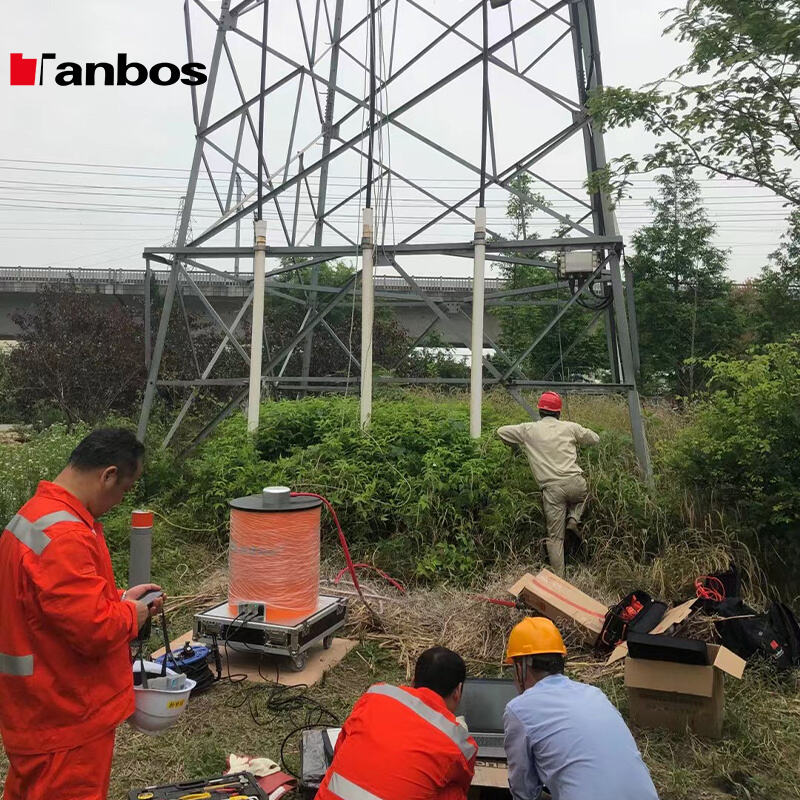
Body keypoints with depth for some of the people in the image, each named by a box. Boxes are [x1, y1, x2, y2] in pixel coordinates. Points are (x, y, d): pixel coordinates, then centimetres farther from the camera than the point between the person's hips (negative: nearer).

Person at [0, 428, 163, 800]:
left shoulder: (35, 515, 5)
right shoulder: (64, 537, -29)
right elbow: (95, 630, -29)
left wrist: (118, 599, 6)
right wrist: (132, 614, -10)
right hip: (66, 720, -10)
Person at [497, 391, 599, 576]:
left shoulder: (528, 429, 8)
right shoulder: (569, 427, 10)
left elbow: (501, 431, 18)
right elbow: (595, 439, 22)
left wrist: (517, 443, 34)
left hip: (551, 489, 0)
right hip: (574, 483, 1)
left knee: (555, 536, 8)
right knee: (583, 494, 37)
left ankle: (559, 577, 8)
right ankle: (573, 518, 14)